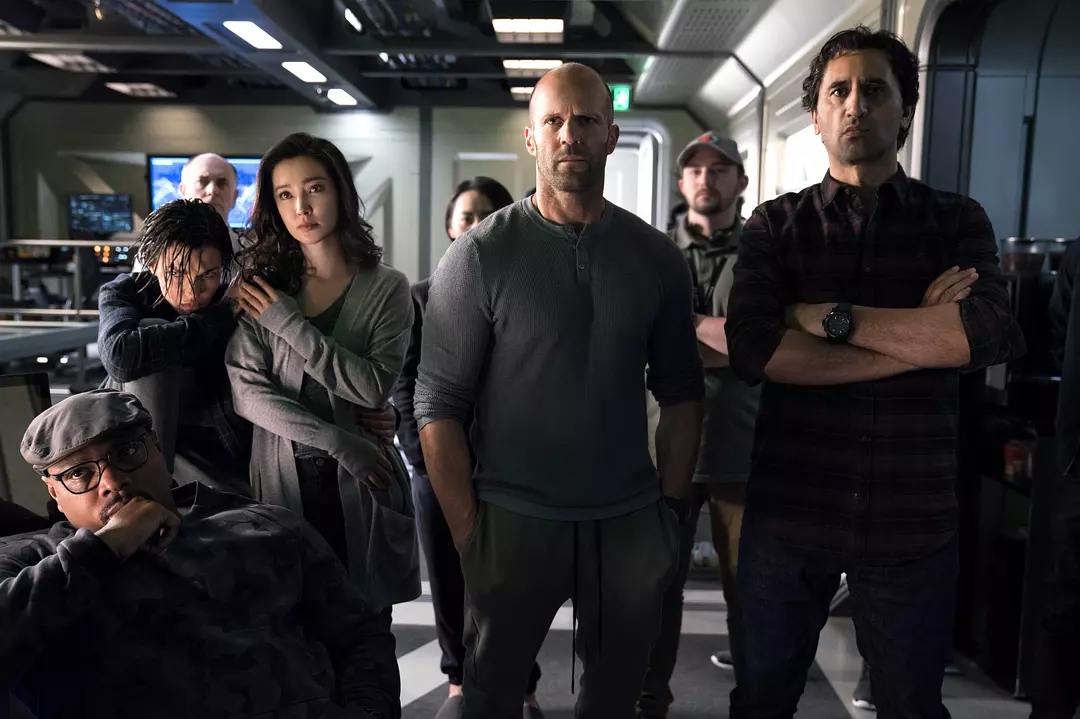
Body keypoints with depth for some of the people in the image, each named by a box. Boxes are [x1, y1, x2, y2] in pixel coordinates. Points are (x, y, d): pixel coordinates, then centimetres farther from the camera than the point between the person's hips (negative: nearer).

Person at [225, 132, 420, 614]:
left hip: (362, 486, -1)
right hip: (282, 482, 1)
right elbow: (246, 392, -7)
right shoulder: (261, 288, 2)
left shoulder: (386, 288, -3)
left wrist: (290, 324, -16)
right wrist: (337, 442, -16)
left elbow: (375, 387, -15)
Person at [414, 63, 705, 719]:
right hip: (513, 521, -2)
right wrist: (467, 531, -10)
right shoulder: (480, 255, -6)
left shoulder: (659, 258, 4)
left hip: (631, 524, 3)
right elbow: (439, 405, -8)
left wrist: (673, 507, 2)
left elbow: (681, 394, 7)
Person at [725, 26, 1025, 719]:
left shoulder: (957, 222, 3)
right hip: (788, 515, 0)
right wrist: (921, 336, -16)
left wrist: (834, 317, -16)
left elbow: (994, 334, -16)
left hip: (914, 521, 1)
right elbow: (754, 350, -17)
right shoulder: (775, 225, 1)